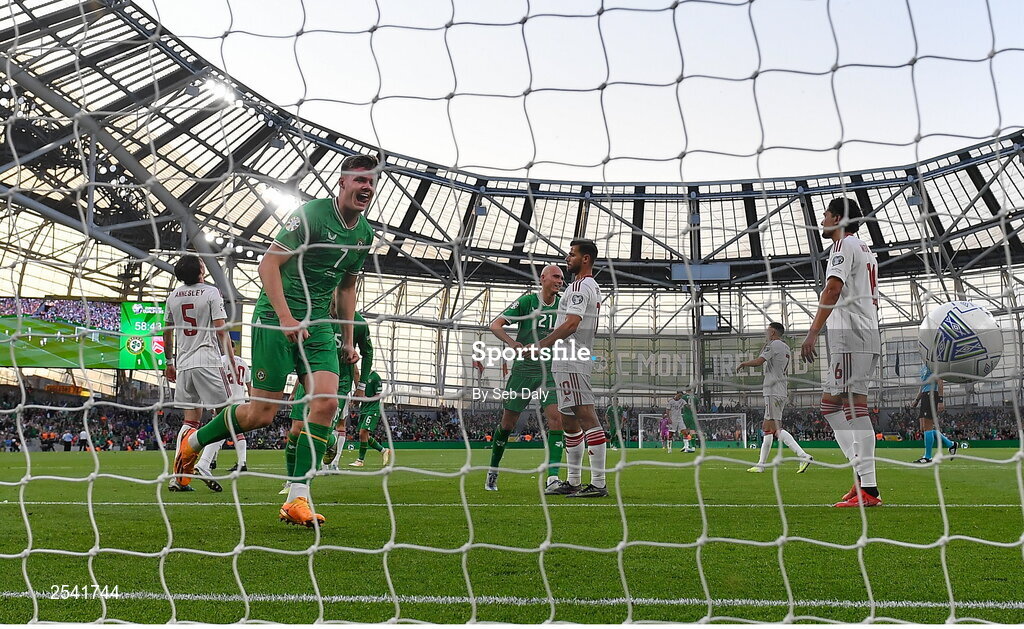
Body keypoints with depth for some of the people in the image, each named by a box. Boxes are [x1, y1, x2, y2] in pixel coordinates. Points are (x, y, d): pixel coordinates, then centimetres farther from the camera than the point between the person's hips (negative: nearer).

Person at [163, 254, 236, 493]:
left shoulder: (173, 296, 13)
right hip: (208, 361, -6)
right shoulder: (211, 293, -4)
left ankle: (179, 475, 3)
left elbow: (167, 334, 19)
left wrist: (169, 362, 30)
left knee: (191, 419, 10)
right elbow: (221, 331, -9)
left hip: (183, 364, 6)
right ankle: (202, 464, -16)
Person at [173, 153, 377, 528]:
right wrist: (285, 317, -22)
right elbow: (268, 264, -14)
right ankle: (193, 441, 26)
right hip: (275, 319, -6)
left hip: (318, 325, 6)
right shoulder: (312, 214, -12)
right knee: (262, 414, -4)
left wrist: (348, 340, 17)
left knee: (326, 402, -13)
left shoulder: (365, 232, 10)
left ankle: (297, 500, -6)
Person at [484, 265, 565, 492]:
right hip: (523, 370, -2)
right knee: (507, 423, 6)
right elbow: (495, 325, -8)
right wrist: (514, 344, -24)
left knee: (556, 418, -15)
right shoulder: (526, 301, -6)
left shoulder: (562, 305, 4)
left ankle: (552, 477, -14)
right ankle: (492, 471, 27)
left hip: (550, 373, 3)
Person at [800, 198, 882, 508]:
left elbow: (833, 288, -18)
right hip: (868, 335, 10)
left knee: (854, 405, -12)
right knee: (829, 404, 10)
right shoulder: (866, 251, 27)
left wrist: (813, 332, -23)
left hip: (849, 335, -10)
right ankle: (863, 476, 5)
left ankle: (868, 490, -14)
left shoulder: (845, 244, -4)